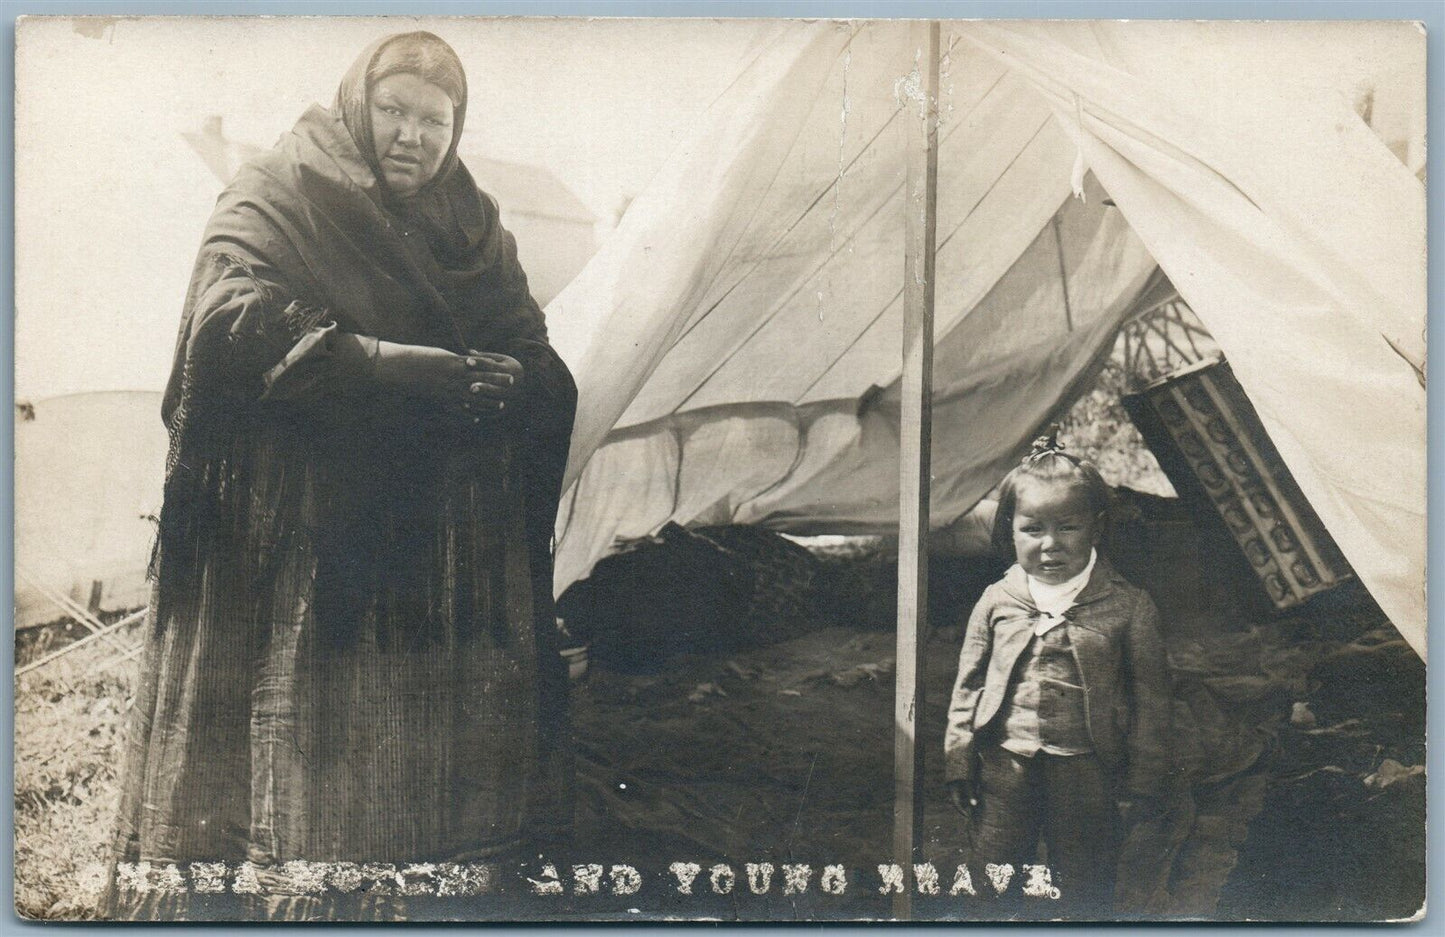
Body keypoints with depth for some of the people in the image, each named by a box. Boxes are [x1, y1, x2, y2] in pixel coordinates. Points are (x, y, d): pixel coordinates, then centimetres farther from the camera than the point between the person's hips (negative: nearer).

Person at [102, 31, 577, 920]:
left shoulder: (473, 224, 15)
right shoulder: (278, 197, 1)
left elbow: (537, 364, 13)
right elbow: (239, 322, -16)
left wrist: (503, 380, -12)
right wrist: (411, 370, -20)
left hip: (440, 551, 5)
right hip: (298, 538, -4)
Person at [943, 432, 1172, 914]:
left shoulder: (1128, 607, -6)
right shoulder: (996, 603, 0)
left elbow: (1150, 700, -1)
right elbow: (968, 685, 7)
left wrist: (1142, 783, -1)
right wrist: (959, 764, 7)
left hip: (1087, 773, -2)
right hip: (1005, 766, 2)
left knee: (1083, 893, 11)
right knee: (996, 886, 11)